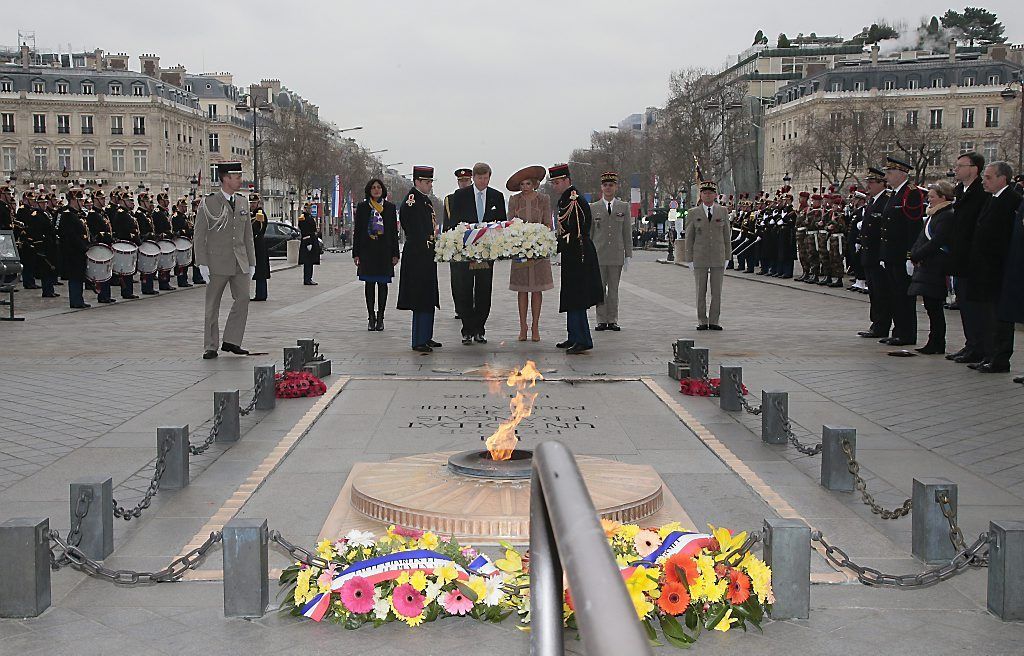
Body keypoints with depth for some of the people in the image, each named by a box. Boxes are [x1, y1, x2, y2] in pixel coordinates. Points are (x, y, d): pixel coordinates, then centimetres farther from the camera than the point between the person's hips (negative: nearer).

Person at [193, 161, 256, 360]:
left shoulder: (242, 202, 12)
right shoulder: (208, 203, -4)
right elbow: (199, 236, -5)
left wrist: (251, 262, 12)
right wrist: (202, 264, -11)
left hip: (240, 262, 5)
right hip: (217, 262, -5)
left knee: (242, 299, -5)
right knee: (212, 305, 3)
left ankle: (231, 341, 6)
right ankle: (211, 347, 10)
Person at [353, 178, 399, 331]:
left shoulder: (390, 207, 6)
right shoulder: (362, 207, 5)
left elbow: (394, 231, 6)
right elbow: (357, 231, 4)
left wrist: (395, 254, 1)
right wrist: (356, 253, -1)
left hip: (384, 251, 0)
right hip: (367, 250, 0)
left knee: (382, 284, 3)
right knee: (369, 283, 1)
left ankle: (380, 317, 10)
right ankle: (371, 317, 7)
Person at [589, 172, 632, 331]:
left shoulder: (624, 207, 8)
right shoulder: (593, 208, 7)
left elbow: (627, 233, 7)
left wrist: (628, 255, 2)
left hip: (617, 255, 0)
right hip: (598, 254, 0)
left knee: (614, 289, 4)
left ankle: (612, 320, 10)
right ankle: (601, 321, 8)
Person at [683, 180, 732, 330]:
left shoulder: (723, 212, 7)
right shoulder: (693, 213, 3)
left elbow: (726, 235, 9)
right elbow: (689, 238, 4)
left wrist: (727, 257, 5)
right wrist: (689, 259, -1)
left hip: (718, 257, 1)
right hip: (700, 257, -1)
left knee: (717, 291, 2)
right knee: (701, 291, 2)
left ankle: (714, 321, 9)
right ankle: (702, 321, 10)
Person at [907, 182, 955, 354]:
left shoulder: (947, 216, -13)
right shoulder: (932, 215, 18)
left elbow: (935, 242, -19)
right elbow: (922, 237, 16)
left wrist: (916, 256, -13)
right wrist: (915, 254, 0)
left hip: (936, 268, -9)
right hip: (925, 266, 9)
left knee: (934, 307, -6)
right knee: (931, 307, 11)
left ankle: (937, 344, 0)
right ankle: (935, 344, 17)